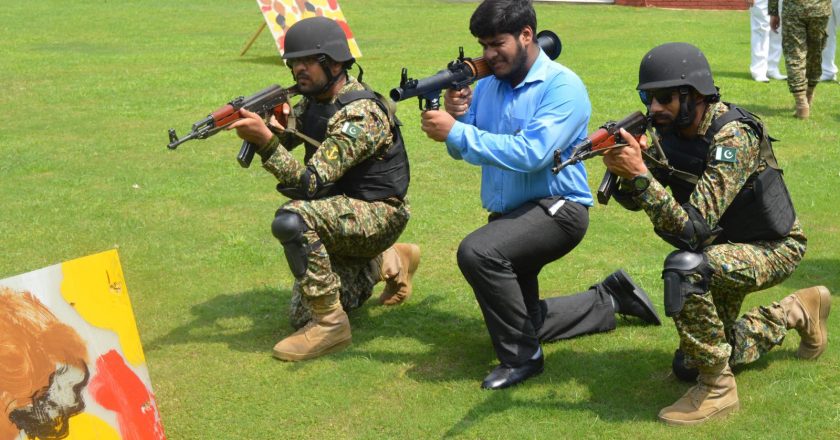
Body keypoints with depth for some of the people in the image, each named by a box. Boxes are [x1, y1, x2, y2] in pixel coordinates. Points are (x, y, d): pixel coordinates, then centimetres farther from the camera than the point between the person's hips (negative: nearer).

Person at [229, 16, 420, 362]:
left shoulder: (361, 114, -26)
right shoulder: (314, 99, 2)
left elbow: (312, 182, -31)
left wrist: (265, 140, -41)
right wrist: (259, 126, -24)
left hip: (377, 216, -9)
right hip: (342, 211, 9)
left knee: (292, 220, -35)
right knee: (303, 317, 12)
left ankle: (331, 324, -22)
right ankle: (389, 261, 29)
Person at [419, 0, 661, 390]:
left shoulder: (562, 86, -17)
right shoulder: (487, 84, 3)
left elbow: (531, 153, -30)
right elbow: (465, 150, 4)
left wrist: (456, 132, -31)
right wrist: (457, 116, -17)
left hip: (557, 208, -8)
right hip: (508, 214, 8)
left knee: (477, 252, -33)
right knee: (522, 321, 17)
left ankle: (521, 357, -17)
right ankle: (609, 299, 37)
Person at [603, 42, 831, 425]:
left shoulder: (733, 136, -32)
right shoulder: (672, 130, -9)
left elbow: (693, 228, -38)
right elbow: (632, 200, -7)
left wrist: (639, 173, -45)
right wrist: (623, 169, -28)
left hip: (773, 249, -8)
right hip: (726, 248, 8)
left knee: (684, 269, -37)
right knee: (692, 362, 14)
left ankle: (717, 389, -20)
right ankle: (797, 312, 32)